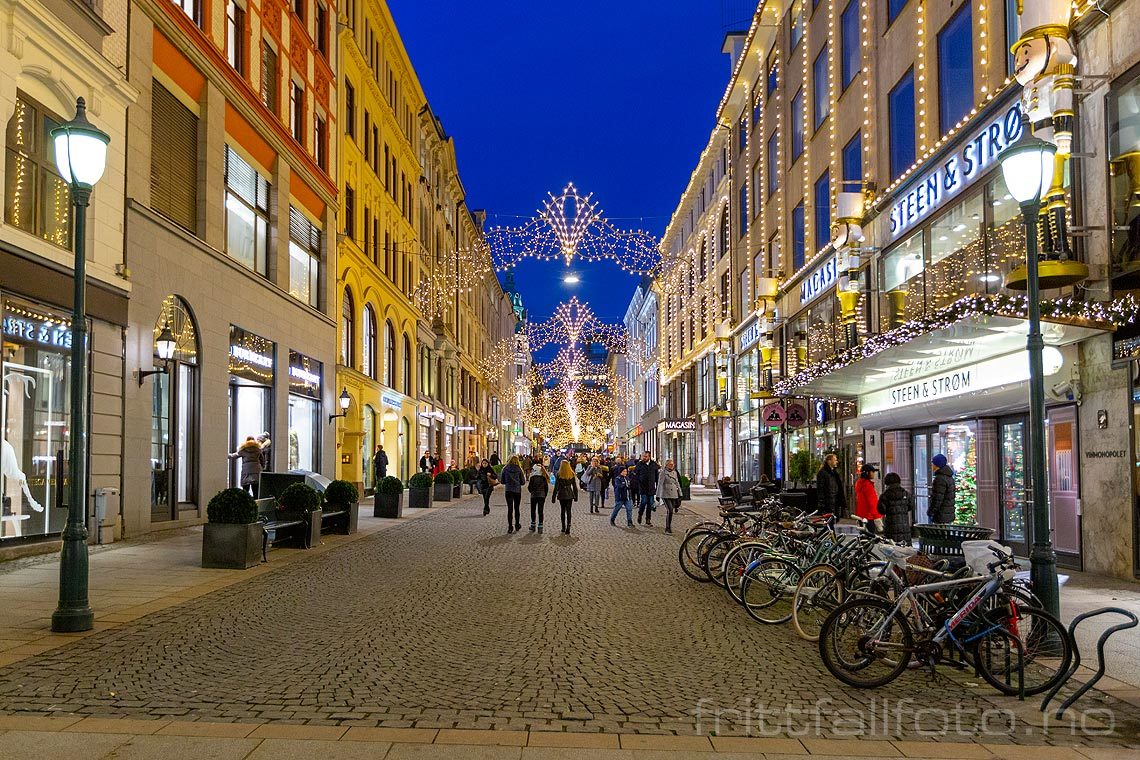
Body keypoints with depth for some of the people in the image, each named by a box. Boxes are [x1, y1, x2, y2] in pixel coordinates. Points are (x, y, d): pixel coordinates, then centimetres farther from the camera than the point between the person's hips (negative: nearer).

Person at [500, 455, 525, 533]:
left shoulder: (505, 469, -2)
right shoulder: (519, 469, -4)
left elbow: (502, 481, 3)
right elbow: (522, 482, -2)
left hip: (508, 491, 0)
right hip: (517, 490, 0)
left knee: (510, 509, 2)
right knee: (516, 508, 13)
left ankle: (510, 527, -3)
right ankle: (517, 525, 24)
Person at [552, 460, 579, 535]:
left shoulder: (559, 475, -10)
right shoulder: (572, 474, -2)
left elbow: (556, 487, -7)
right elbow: (575, 486, 5)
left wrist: (554, 497, 0)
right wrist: (576, 496, 15)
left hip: (561, 495, -1)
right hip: (569, 494, 1)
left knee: (563, 510, 14)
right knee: (568, 511, 0)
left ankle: (563, 527, 20)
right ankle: (568, 528, -11)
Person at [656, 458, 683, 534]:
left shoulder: (675, 473, 13)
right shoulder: (663, 472, -5)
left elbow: (677, 483, 19)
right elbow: (660, 484, -8)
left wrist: (680, 494, 16)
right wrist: (658, 495, -11)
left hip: (673, 495, 6)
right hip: (665, 495, -6)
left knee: (669, 511, 8)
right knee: (670, 510, -15)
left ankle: (668, 526, 21)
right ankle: (668, 528, -7)